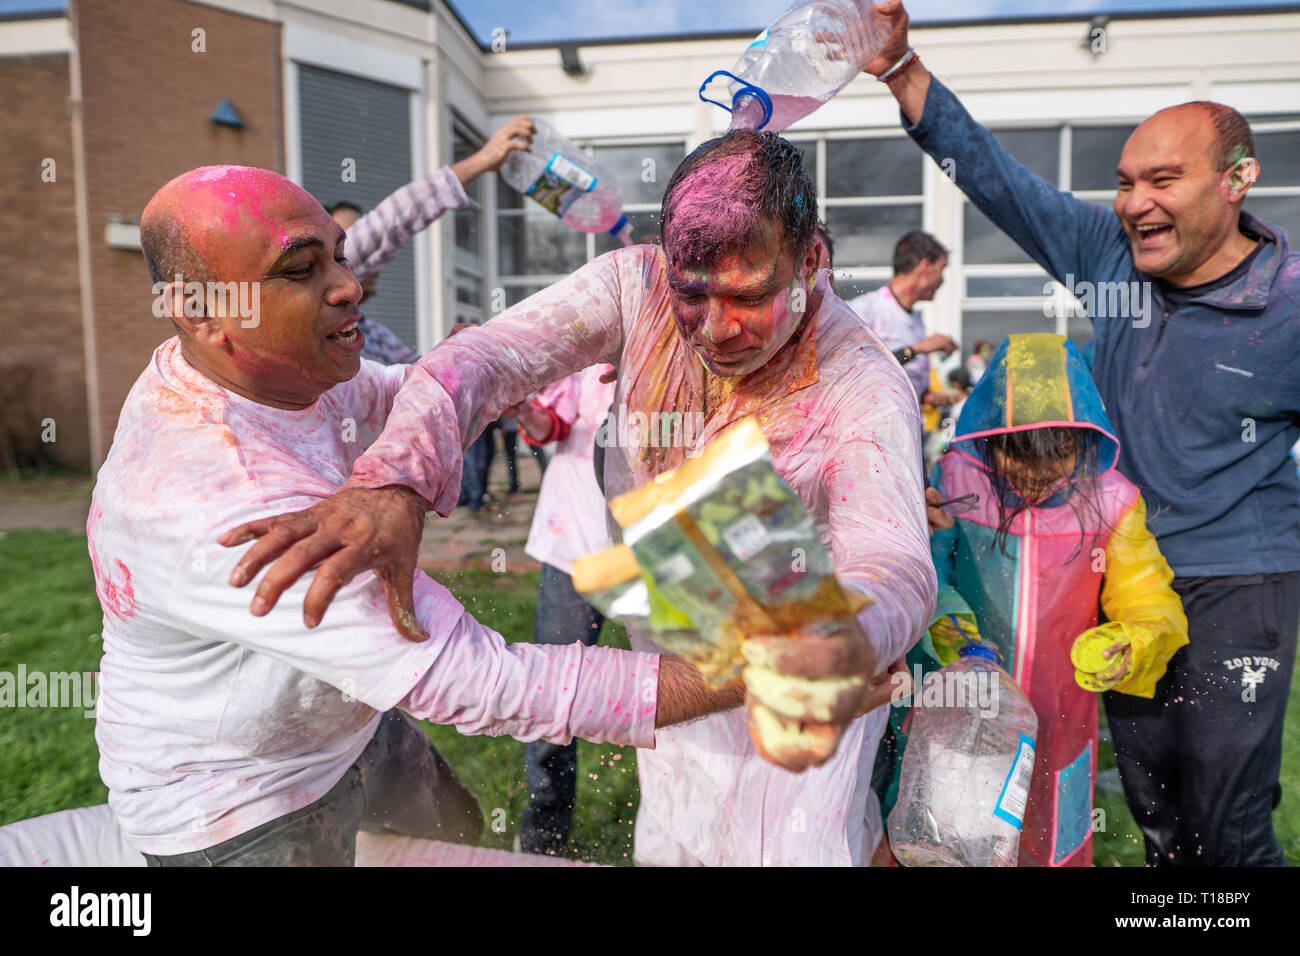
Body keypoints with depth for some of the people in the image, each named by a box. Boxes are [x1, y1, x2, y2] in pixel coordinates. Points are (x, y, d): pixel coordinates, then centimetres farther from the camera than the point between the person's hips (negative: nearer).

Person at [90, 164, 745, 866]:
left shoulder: (274, 367, -11)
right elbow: (476, 683, -42)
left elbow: (394, 391, 10)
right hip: (242, 810, -7)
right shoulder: (219, 505, -40)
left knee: (461, 835, 23)